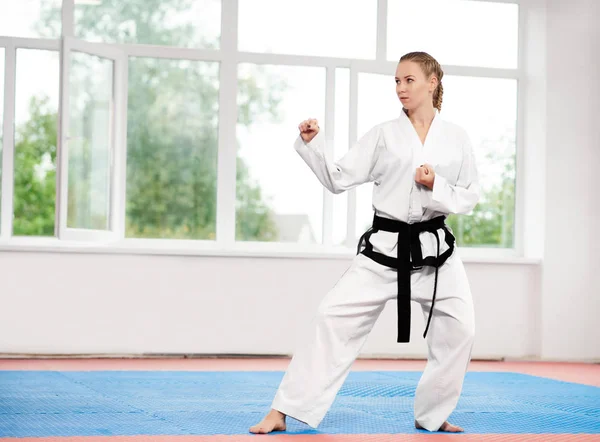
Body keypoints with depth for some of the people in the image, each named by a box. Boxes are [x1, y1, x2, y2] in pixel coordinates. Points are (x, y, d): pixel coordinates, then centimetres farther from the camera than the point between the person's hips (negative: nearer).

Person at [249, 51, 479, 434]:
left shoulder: (456, 138, 4)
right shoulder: (384, 135, 3)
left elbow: (470, 198, 5)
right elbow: (339, 179, 1)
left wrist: (436, 187, -13)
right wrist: (312, 144, -13)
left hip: (435, 248, 1)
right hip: (385, 248, -1)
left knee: (458, 330, -5)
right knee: (334, 317, -11)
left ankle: (432, 415, 18)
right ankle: (284, 411, -8)